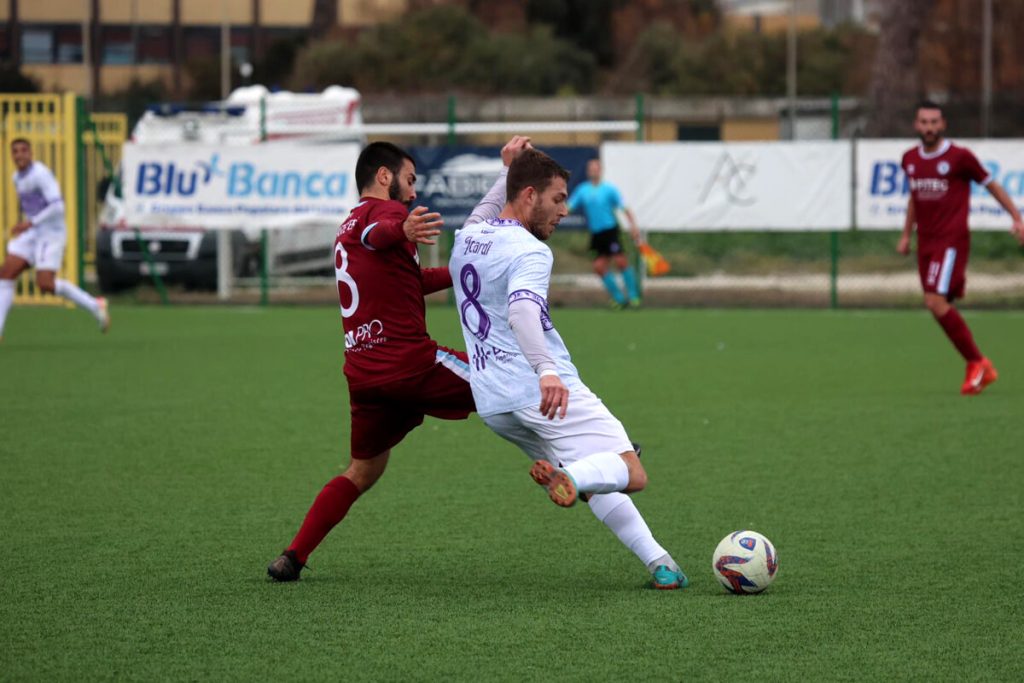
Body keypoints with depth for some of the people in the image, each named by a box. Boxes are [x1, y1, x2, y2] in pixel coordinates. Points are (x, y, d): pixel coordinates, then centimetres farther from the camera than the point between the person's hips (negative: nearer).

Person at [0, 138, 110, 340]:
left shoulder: (40, 174, -16)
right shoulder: (18, 177, 13)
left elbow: (57, 206, -24)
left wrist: (31, 222, -27)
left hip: (51, 233, -9)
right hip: (32, 234, 9)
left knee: (45, 284, -17)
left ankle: (94, 306, 1)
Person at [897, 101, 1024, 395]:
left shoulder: (959, 156, -8)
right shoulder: (910, 159, 9)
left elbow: (991, 185, 2)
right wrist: (906, 234, 23)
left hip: (952, 241, -6)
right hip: (926, 242, 6)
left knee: (935, 301, -19)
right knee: (939, 305, 4)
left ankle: (976, 363, -6)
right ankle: (981, 369, 13)